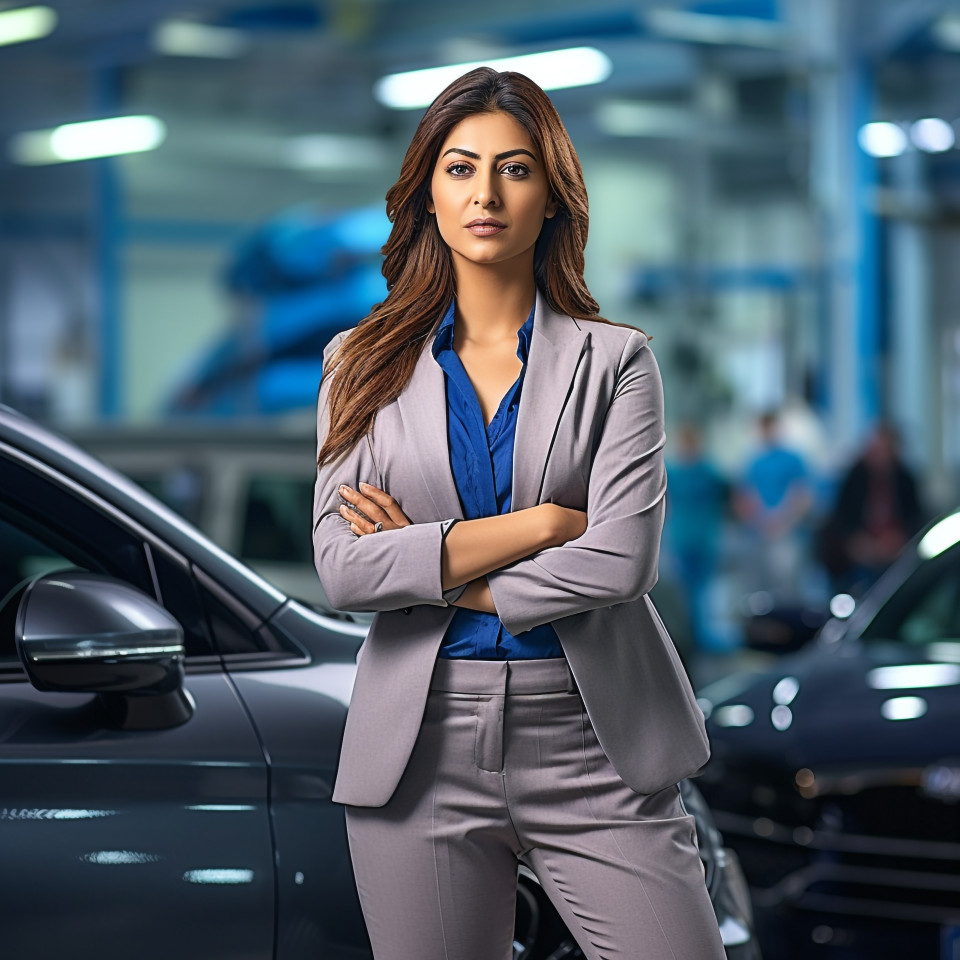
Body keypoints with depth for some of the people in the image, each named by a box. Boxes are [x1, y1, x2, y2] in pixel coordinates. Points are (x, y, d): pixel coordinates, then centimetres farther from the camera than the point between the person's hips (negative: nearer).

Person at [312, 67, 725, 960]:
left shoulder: (614, 360, 3)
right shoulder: (365, 365, 7)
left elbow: (623, 560, -10)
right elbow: (341, 568, -5)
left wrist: (435, 571, -6)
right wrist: (542, 523, -9)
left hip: (590, 751, -1)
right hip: (421, 750, 1)